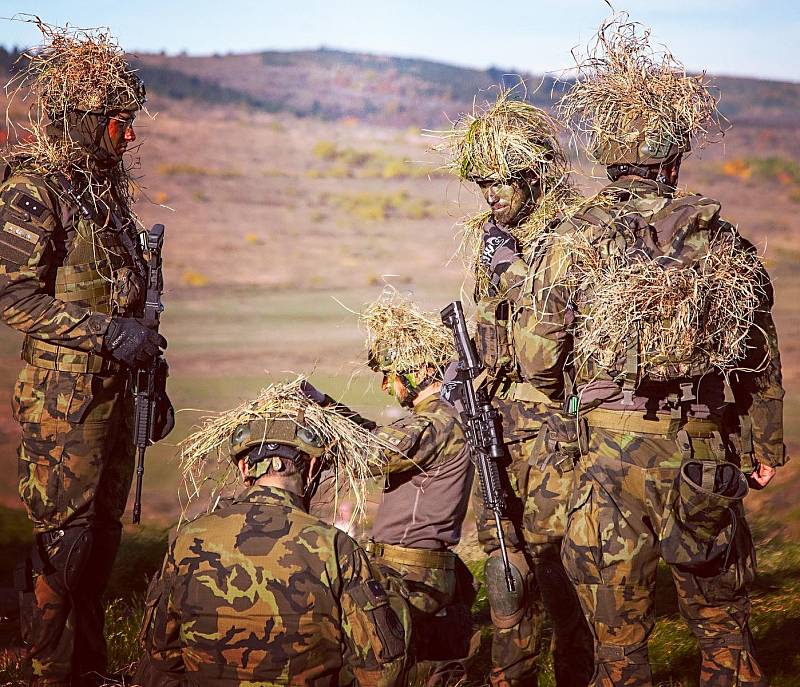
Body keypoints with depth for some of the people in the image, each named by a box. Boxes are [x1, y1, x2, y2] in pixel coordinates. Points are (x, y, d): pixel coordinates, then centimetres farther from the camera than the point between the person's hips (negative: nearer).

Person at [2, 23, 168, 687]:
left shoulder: (102, 184, 13)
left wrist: (146, 355, 20)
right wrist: (108, 332, -21)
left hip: (113, 385, 9)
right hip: (64, 391, -9)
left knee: (104, 532, 15)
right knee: (63, 539, -3)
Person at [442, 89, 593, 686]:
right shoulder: (493, 240, 13)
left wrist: (515, 272, -19)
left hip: (553, 433, -7)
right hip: (497, 429, 7)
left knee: (559, 568, -3)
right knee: (504, 569, 10)